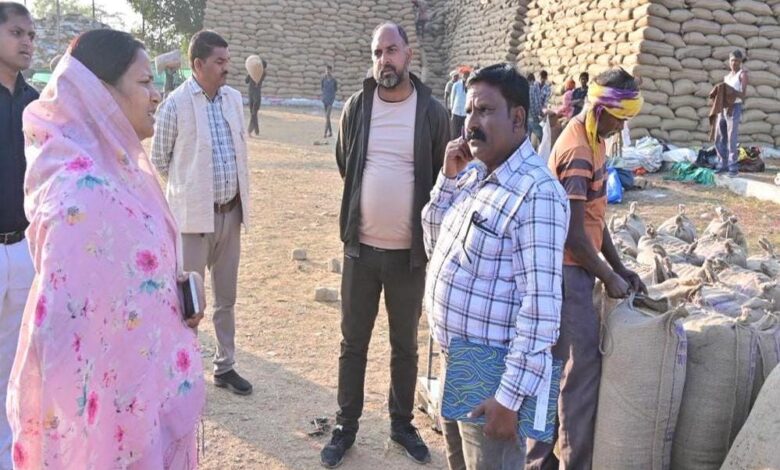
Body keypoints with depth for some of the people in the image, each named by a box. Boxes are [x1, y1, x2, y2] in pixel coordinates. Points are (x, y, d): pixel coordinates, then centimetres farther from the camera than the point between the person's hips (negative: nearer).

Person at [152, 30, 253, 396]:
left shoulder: (234, 98, 4)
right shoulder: (176, 103, -12)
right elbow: (159, 158, -1)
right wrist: (188, 188, 9)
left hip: (230, 211, 5)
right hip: (193, 214, -5)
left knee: (226, 297, 15)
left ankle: (225, 366, 28)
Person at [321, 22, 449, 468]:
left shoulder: (433, 112, -6)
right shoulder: (357, 107, -2)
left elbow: (443, 179, 3)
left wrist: (428, 232, 3)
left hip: (410, 251, -1)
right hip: (361, 247, 1)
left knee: (405, 345, 14)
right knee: (353, 343, 11)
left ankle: (402, 423, 33)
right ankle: (346, 426, 27)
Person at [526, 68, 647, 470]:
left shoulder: (592, 140, 11)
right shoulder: (578, 152, -20)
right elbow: (574, 234, -21)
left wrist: (620, 268, 12)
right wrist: (609, 278, -10)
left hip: (574, 269, 10)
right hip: (569, 271, -10)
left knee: (556, 365, 15)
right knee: (583, 367, -1)